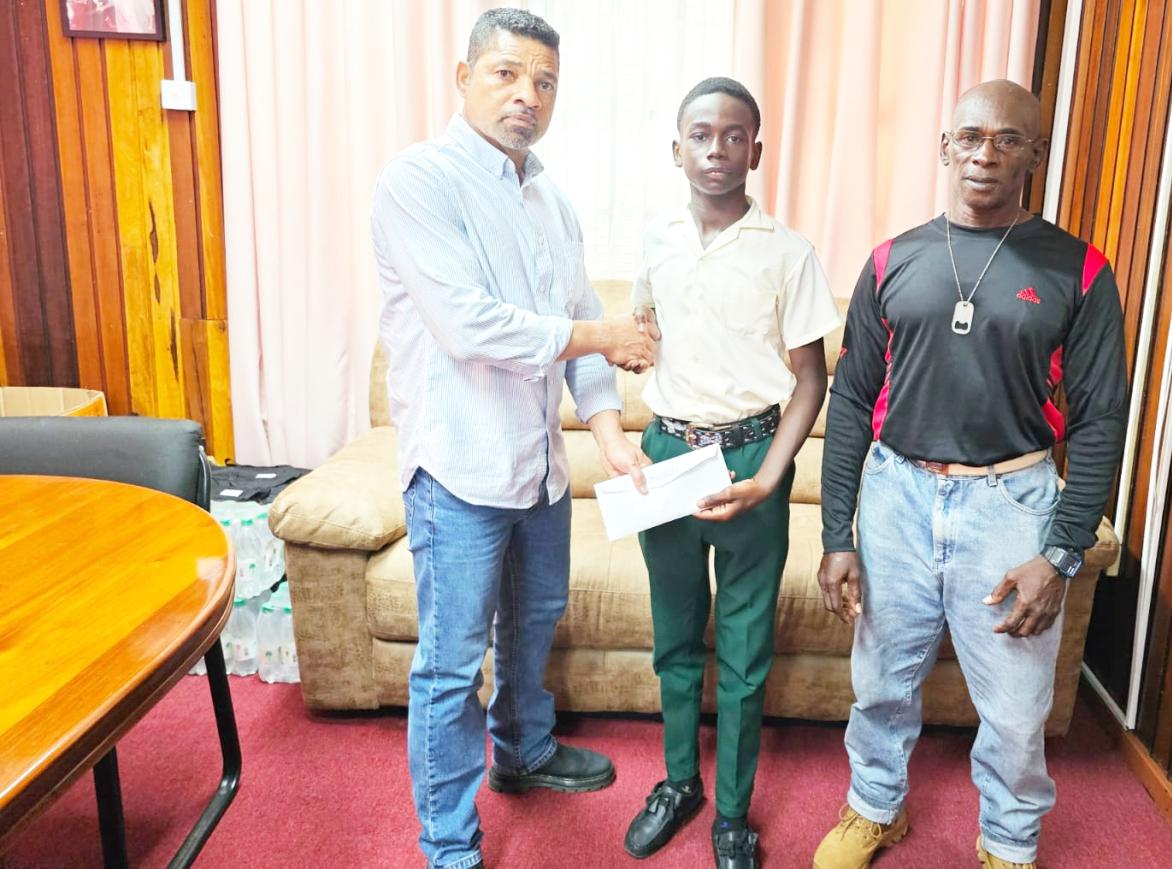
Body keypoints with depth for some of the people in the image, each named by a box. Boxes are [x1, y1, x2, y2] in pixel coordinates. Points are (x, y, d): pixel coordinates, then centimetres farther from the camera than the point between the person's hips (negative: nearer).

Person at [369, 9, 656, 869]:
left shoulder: (549, 197, 10)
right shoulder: (419, 179, -14)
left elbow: (581, 316, 8)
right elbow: (469, 324, -24)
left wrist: (610, 430, -3)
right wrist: (597, 335, -13)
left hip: (540, 458, 8)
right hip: (460, 465, -8)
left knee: (536, 619, 24)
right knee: (453, 662, 3)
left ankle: (524, 751, 49)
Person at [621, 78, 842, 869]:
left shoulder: (787, 253, -8)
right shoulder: (659, 241, 4)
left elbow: (810, 379, -6)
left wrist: (766, 481, -16)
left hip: (748, 456, -3)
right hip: (666, 450, 4)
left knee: (743, 648, 8)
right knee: (675, 636, 17)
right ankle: (679, 781, 37)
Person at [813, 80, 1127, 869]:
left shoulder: (1078, 271, -3)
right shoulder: (894, 261, 2)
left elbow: (1100, 420, -3)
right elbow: (851, 401, 3)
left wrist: (1062, 552, -10)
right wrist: (836, 535, -1)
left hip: (1012, 503, -1)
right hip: (898, 495, 2)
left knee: (1015, 704, 11)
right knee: (884, 679, 16)